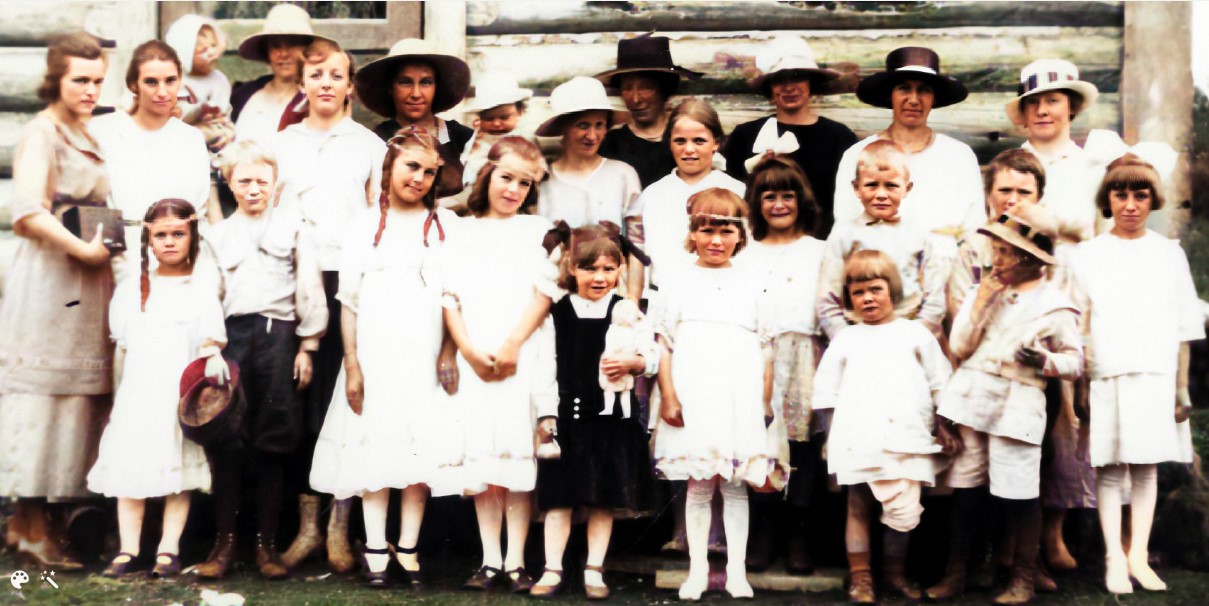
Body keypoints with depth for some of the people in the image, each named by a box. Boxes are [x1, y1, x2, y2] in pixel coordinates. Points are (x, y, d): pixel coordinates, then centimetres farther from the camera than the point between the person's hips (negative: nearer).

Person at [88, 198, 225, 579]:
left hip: (182, 395, -2)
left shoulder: (201, 293, 5)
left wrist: (211, 364, -17)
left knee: (179, 471, -1)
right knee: (130, 469, -1)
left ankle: (168, 549, 3)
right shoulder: (130, 291, 12)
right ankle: (127, 549, 4)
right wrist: (142, 370, 2)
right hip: (137, 394, 2)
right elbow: (122, 341, 14)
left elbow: (211, 347, 1)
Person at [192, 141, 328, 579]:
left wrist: (307, 346, 0)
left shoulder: (294, 225, 11)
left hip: (278, 333, -2)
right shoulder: (219, 234, 19)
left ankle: (266, 543, 5)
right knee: (225, 439, -6)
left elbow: (309, 289, 6)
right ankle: (224, 540, 2)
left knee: (272, 442, -1)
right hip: (233, 334, 2)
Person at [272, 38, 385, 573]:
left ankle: (339, 528, 4)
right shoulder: (281, 144, 15)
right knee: (301, 402, 0)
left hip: (351, 278, -2)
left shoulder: (370, 145, 10)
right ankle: (307, 524, 9)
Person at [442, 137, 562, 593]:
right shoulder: (464, 231, 15)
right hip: (474, 361, 2)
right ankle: (490, 561, 6)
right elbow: (451, 297, 8)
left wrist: (511, 346, -11)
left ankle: (516, 562, 0)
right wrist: (470, 351, -6)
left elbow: (544, 292, -1)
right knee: (481, 457, 1)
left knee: (519, 456, -4)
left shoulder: (538, 229, 10)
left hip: (525, 359, -2)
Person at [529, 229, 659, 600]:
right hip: (566, 417, 0)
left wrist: (631, 362, -20)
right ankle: (552, 570, 14)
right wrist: (544, 414, -3)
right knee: (559, 499, 5)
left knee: (604, 500, 8)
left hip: (612, 419, 0)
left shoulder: (626, 311, 3)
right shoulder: (557, 313, 3)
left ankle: (594, 571, 19)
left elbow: (652, 356, 2)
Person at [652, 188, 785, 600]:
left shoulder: (749, 285, 12)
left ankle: (736, 571, 11)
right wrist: (668, 397, -4)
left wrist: (765, 401, 8)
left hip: (740, 402, 1)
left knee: (736, 487, 4)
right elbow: (664, 344, 3)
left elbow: (764, 348, 12)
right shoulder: (681, 284, 6)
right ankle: (698, 569, 11)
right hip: (693, 401, -1)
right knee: (698, 486, 2)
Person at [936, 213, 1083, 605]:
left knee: (1018, 494, -3)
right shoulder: (988, 290, 11)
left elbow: (1075, 362, 2)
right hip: (971, 396, 4)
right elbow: (960, 347, 5)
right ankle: (955, 574, 17)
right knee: (965, 489, 9)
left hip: (1016, 406, -4)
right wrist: (980, 302, -4)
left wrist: (1044, 361, -18)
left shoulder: (1053, 305, -1)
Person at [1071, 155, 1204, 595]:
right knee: (1110, 467, -2)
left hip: (1156, 376, 1)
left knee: (1147, 467, 4)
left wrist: (1182, 386, 5)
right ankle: (1114, 558, 2)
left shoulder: (1169, 253, 10)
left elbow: (1182, 328, 9)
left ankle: (1139, 556, 10)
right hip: (1106, 376, -1)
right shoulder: (1089, 255, 6)